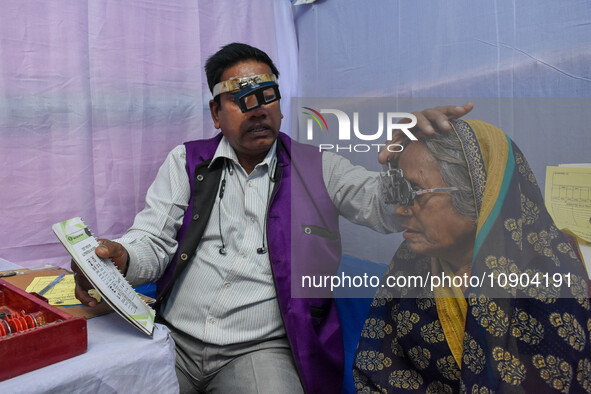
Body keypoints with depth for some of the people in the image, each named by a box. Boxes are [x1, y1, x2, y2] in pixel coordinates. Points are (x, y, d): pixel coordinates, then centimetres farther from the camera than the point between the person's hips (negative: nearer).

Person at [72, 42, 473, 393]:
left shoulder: (317, 167, 6)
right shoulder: (186, 162, 10)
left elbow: (386, 205, -5)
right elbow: (153, 240, 4)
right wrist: (120, 258, -20)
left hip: (261, 350, -1)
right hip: (173, 340, 2)